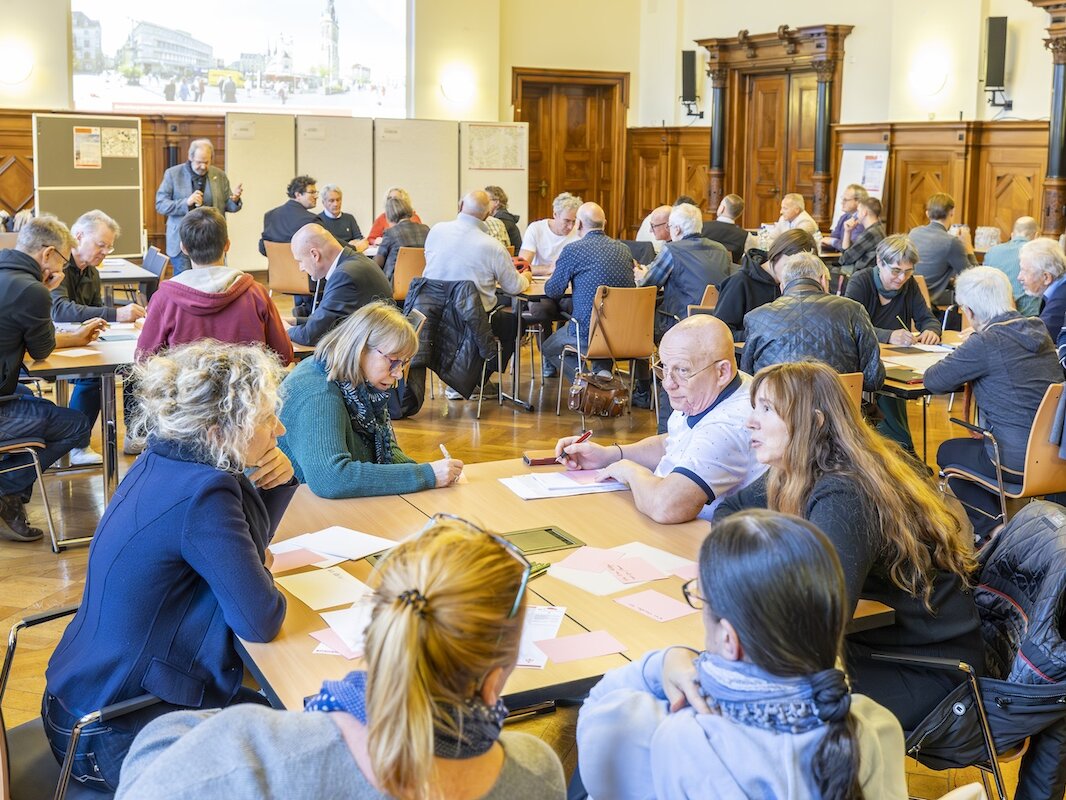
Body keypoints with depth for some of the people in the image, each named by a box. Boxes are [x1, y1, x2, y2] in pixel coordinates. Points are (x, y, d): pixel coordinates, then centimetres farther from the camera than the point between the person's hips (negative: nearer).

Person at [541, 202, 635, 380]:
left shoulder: (573, 250, -8)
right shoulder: (624, 249, 9)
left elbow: (552, 292, 0)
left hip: (588, 332, -6)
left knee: (548, 348, 21)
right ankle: (602, 371, 16)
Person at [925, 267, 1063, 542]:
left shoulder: (986, 343, -17)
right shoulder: (1038, 330, 6)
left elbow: (934, 381, -10)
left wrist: (958, 366, 9)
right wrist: (968, 369, 14)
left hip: (1019, 462, -7)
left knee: (947, 452, 20)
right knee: (970, 446, 30)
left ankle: (993, 529, 17)